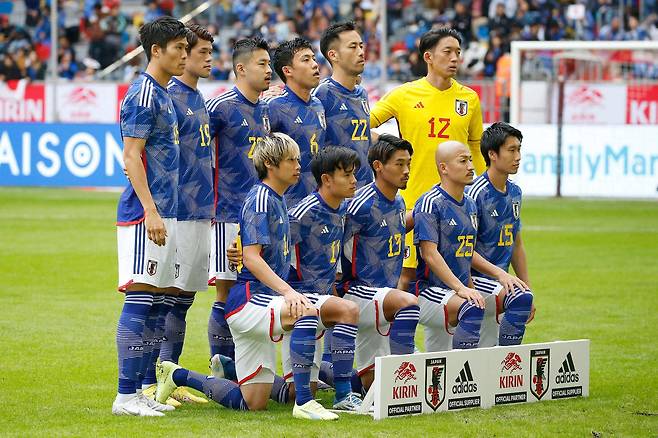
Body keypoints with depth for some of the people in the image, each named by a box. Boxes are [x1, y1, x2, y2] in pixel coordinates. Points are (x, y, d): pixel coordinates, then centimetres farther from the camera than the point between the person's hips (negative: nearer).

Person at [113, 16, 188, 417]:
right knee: (140, 298, -10)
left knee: (156, 302, 10)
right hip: (146, 213, -10)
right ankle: (126, 396, -9)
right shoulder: (143, 94, -11)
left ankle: (139, 390, 13)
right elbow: (131, 156, -16)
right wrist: (151, 210, -22)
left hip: (164, 212, 10)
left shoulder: (163, 95, 18)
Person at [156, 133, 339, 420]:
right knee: (307, 312, -36)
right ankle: (303, 402, -35)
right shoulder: (260, 199, -10)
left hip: (263, 303, 9)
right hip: (248, 299, -9)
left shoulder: (278, 201, 18)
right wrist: (288, 291, -28)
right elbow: (251, 257, -20)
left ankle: (177, 376, 24)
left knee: (252, 403, 7)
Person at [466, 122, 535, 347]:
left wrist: (527, 289, 19)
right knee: (520, 298, -30)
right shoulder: (476, 194, -13)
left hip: (499, 284, 8)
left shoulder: (514, 192, 12)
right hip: (476, 279, -8)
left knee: (486, 356, 3)